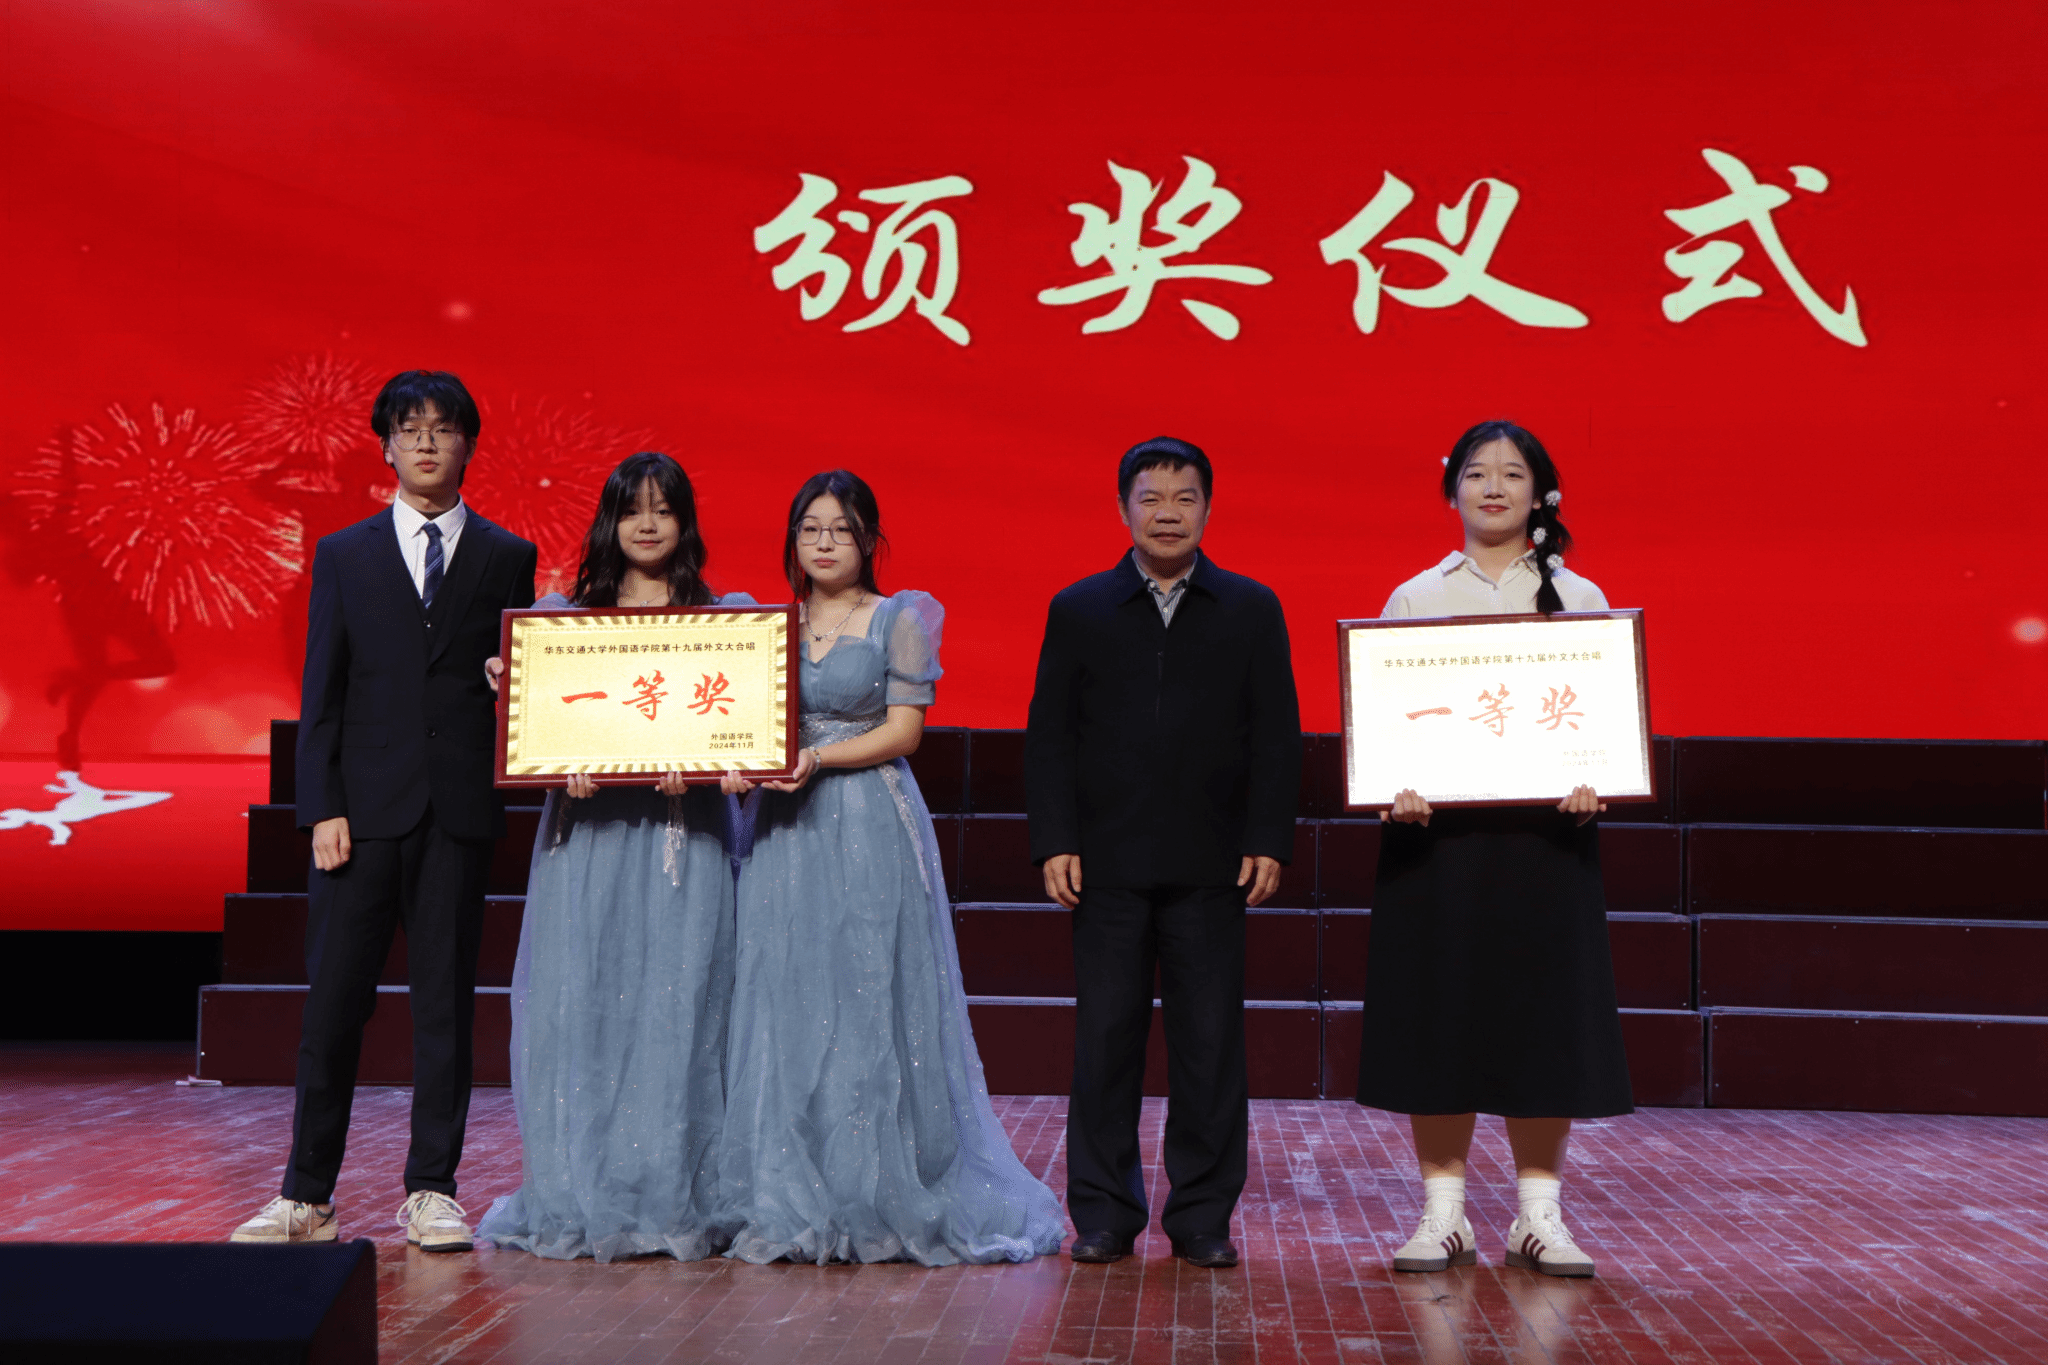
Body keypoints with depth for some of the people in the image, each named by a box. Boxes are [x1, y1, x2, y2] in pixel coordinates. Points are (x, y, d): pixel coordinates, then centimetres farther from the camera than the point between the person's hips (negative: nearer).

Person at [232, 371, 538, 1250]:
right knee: (333, 1004, 2)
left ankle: (431, 1192, 13)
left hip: (458, 812, 0)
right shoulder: (343, 556, 10)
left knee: (445, 1002, 4)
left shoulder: (506, 558, 10)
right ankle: (306, 1197, 13)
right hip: (363, 808, 0)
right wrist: (323, 808, -4)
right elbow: (322, 692, 5)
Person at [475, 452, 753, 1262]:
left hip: (682, 834, -1)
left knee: (674, 1006, -4)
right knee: (575, 1006, 0)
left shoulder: (727, 617, 8)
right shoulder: (563, 613, 12)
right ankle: (578, 1202, 9)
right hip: (586, 834, 2)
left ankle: (671, 1201, 5)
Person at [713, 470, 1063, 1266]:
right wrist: (741, 764, -9)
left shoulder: (899, 618, 4)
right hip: (786, 833, 4)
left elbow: (903, 729, -3)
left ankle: (885, 1203, 6)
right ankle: (792, 1208, 9)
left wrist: (819, 759, -16)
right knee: (785, 1008, 1)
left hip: (871, 832, -4)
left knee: (871, 1007, -4)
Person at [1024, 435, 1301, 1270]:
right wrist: (1055, 842, -5)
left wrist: (1268, 842, -4)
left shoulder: (1252, 611, 9)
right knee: (1104, 1040, 3)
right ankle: (1103, 1214, 14)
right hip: (1107, 863, 0)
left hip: (1211, 864, 0)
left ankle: (1202, 1217, 14)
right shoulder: (1077, 610, 8)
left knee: (1209, 1044, 3)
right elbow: (1049, 736, 5)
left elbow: (1275, 738, 5)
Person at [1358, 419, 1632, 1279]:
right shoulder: (1414, 598, 9)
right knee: (1437, 1014, 1)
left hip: (1545, 830, 0)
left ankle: (1539, 1214, 13)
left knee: (1541, 1013, 2)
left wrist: (1591, 785, -15)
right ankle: (1444, 1213, 12)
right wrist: (1395, 787, -14)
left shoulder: (1579, 600, 9)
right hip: (1436, 829, 0)